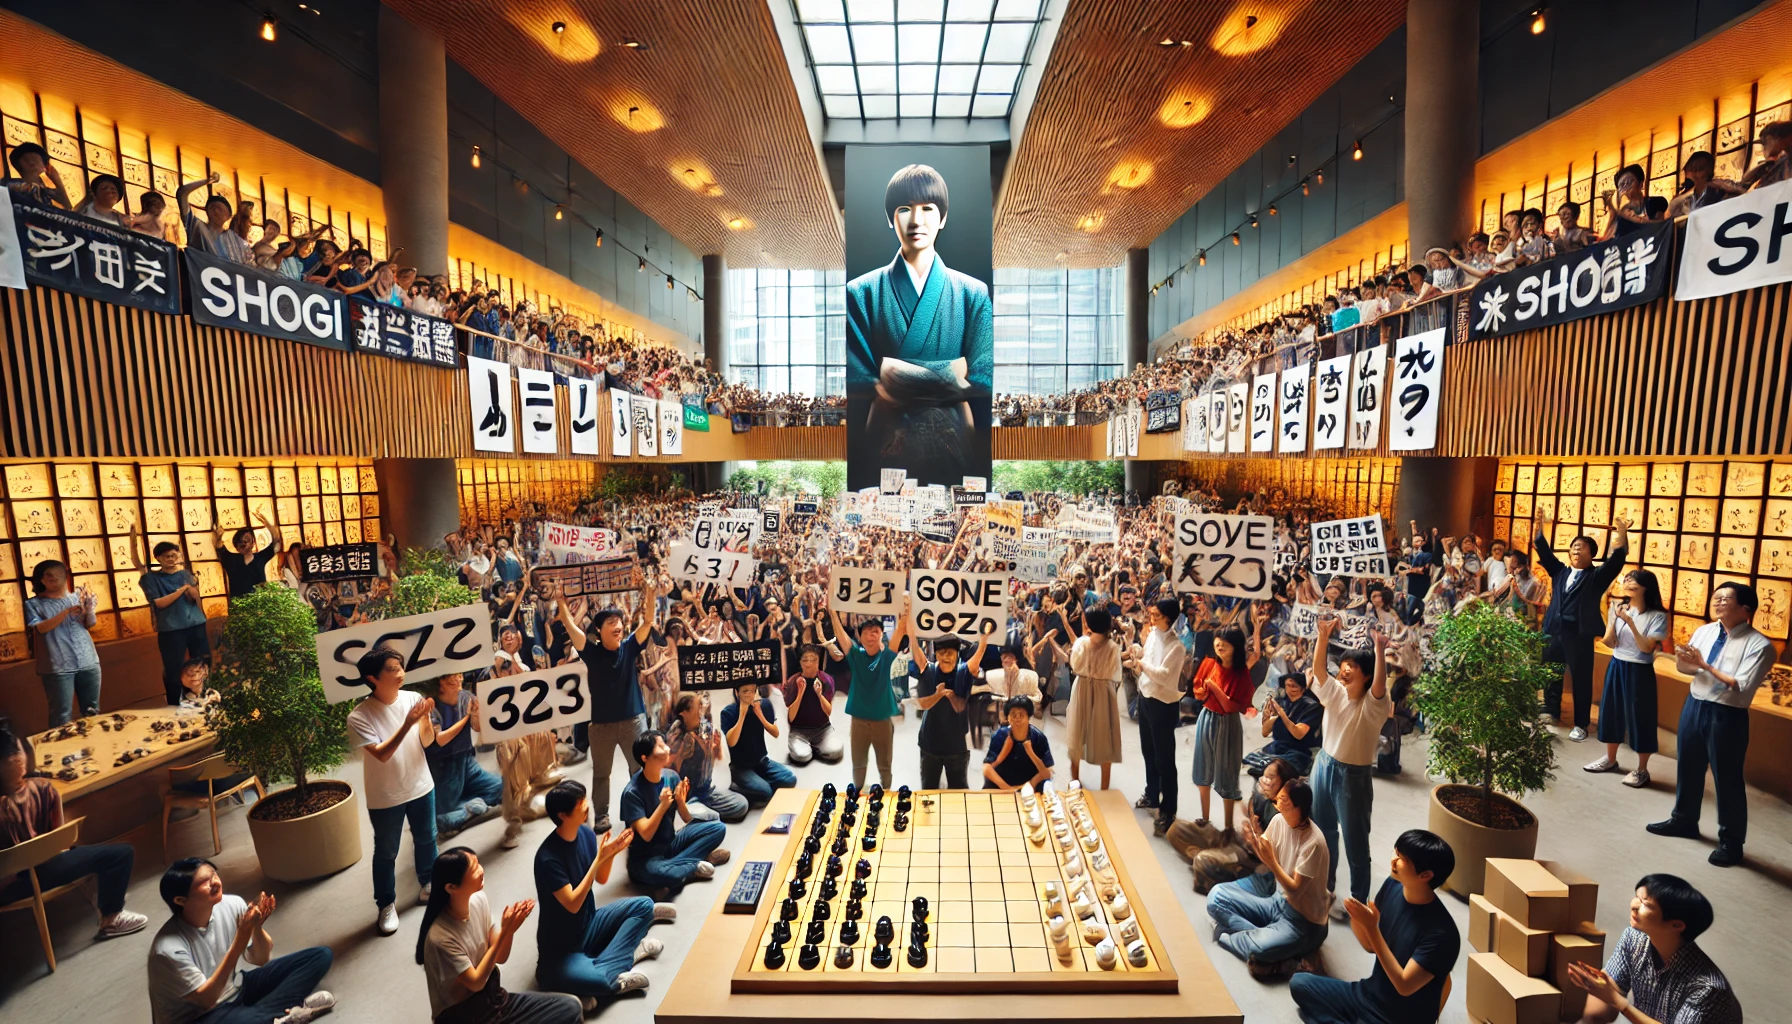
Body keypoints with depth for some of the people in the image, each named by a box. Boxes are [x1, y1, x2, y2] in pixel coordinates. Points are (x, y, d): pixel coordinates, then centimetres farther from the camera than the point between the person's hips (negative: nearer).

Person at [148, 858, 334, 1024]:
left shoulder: (232, 905, -12)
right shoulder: (169, 949, -24)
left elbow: (261, 959, -3)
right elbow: (206, 1000, -22)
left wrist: (257, 927, -25)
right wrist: (240, 941, -33)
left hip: (236, 990, 6)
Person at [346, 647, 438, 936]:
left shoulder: (413, 698, -12)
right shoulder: (359, 717, -21)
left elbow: (427, 742, -7)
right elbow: (382, 754, -26)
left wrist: (425, 719, -27)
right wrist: (407, 723, -36)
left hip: (421, 786, 3)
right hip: (385, 796, -3)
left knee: (426, 839, 20)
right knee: (386, 853, 14)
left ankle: (427, 885, 42)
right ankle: (387, 904, 35)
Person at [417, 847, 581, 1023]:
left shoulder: (478, 900, -7)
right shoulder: (440, 937, -24)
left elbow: (500, 957, 0)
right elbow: (475, 983, -15)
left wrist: (509, 929, -19)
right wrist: (504, 932, -24)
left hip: (491, 996, 6)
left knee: (570, 1008, -7)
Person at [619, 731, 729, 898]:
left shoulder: (671, 776, -5)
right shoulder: (632, 792, -20)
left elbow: (687, 820, 0)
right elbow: (646, 835, -21)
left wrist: (680, 801, -19)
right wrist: (663, 805, -28)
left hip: (671, 843, 6)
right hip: (646, 857, -6)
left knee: (718, 828, -11)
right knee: (667, 875, -39)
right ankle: (697, 865, -9)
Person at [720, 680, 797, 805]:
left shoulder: (765, 704, -4)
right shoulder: (728, 712, -14)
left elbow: (775, 734, -4)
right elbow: (731, 742, -24)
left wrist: (760, 714, -17)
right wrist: (742, 715, -26)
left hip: (762, 761, 4)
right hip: (739, 766, -4)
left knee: (790, 779, -15)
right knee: (764, 791, -25)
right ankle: (732, 790, -1)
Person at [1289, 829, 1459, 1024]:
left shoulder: (1440, 933, -25)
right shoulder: (1392, 887, -7)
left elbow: (1404, 986, -22)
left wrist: (1371, 927, -27)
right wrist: (1356, 920, -17)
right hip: (1369, 994, 6)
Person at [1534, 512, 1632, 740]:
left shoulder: (1597, 577, 1)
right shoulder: (1560, 571, 11)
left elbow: (1616, 561, -14)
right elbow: (1545, 552, 8)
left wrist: (1622, 536, -24)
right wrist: (1540, 529, -1)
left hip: (1579, 635, -4)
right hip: (1553, 630, 4)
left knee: (1581, 680, 4)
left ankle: (1581, 724, 14)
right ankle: (1551, 711, 29)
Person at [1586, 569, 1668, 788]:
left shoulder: (1657, 616, -11)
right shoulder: (1619, 607, 0)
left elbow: (1647, 647, -18)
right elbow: (1609, 642, -1)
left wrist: (1630, 621, -24)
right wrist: (1615, 619, -16)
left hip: (1639, 671, -4)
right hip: (1616, 667, 4)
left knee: (1639, 717, 4)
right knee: (1611, 712, 14)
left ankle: (1642, 770, 19)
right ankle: (1610, 759, 29)